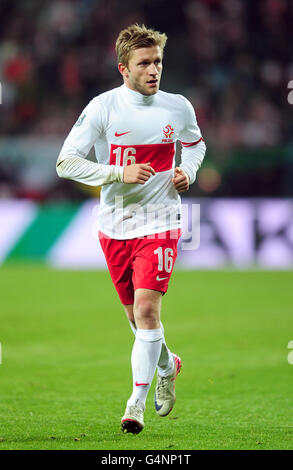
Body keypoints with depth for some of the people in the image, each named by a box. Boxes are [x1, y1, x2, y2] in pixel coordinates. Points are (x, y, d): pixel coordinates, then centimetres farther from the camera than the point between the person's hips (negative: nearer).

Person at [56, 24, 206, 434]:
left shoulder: (179, 108, -1)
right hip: (115, 226, 1)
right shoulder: (103, 107, -9)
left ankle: (137, 403, -10)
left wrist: (188, 171, -1)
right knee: (136, 315, 12)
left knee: (146, 308, -15)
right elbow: (65, 162, -12)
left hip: (160, 222, -1)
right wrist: (120, 173, -21)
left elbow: (195, 144, 21)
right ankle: (167, 365, 43)